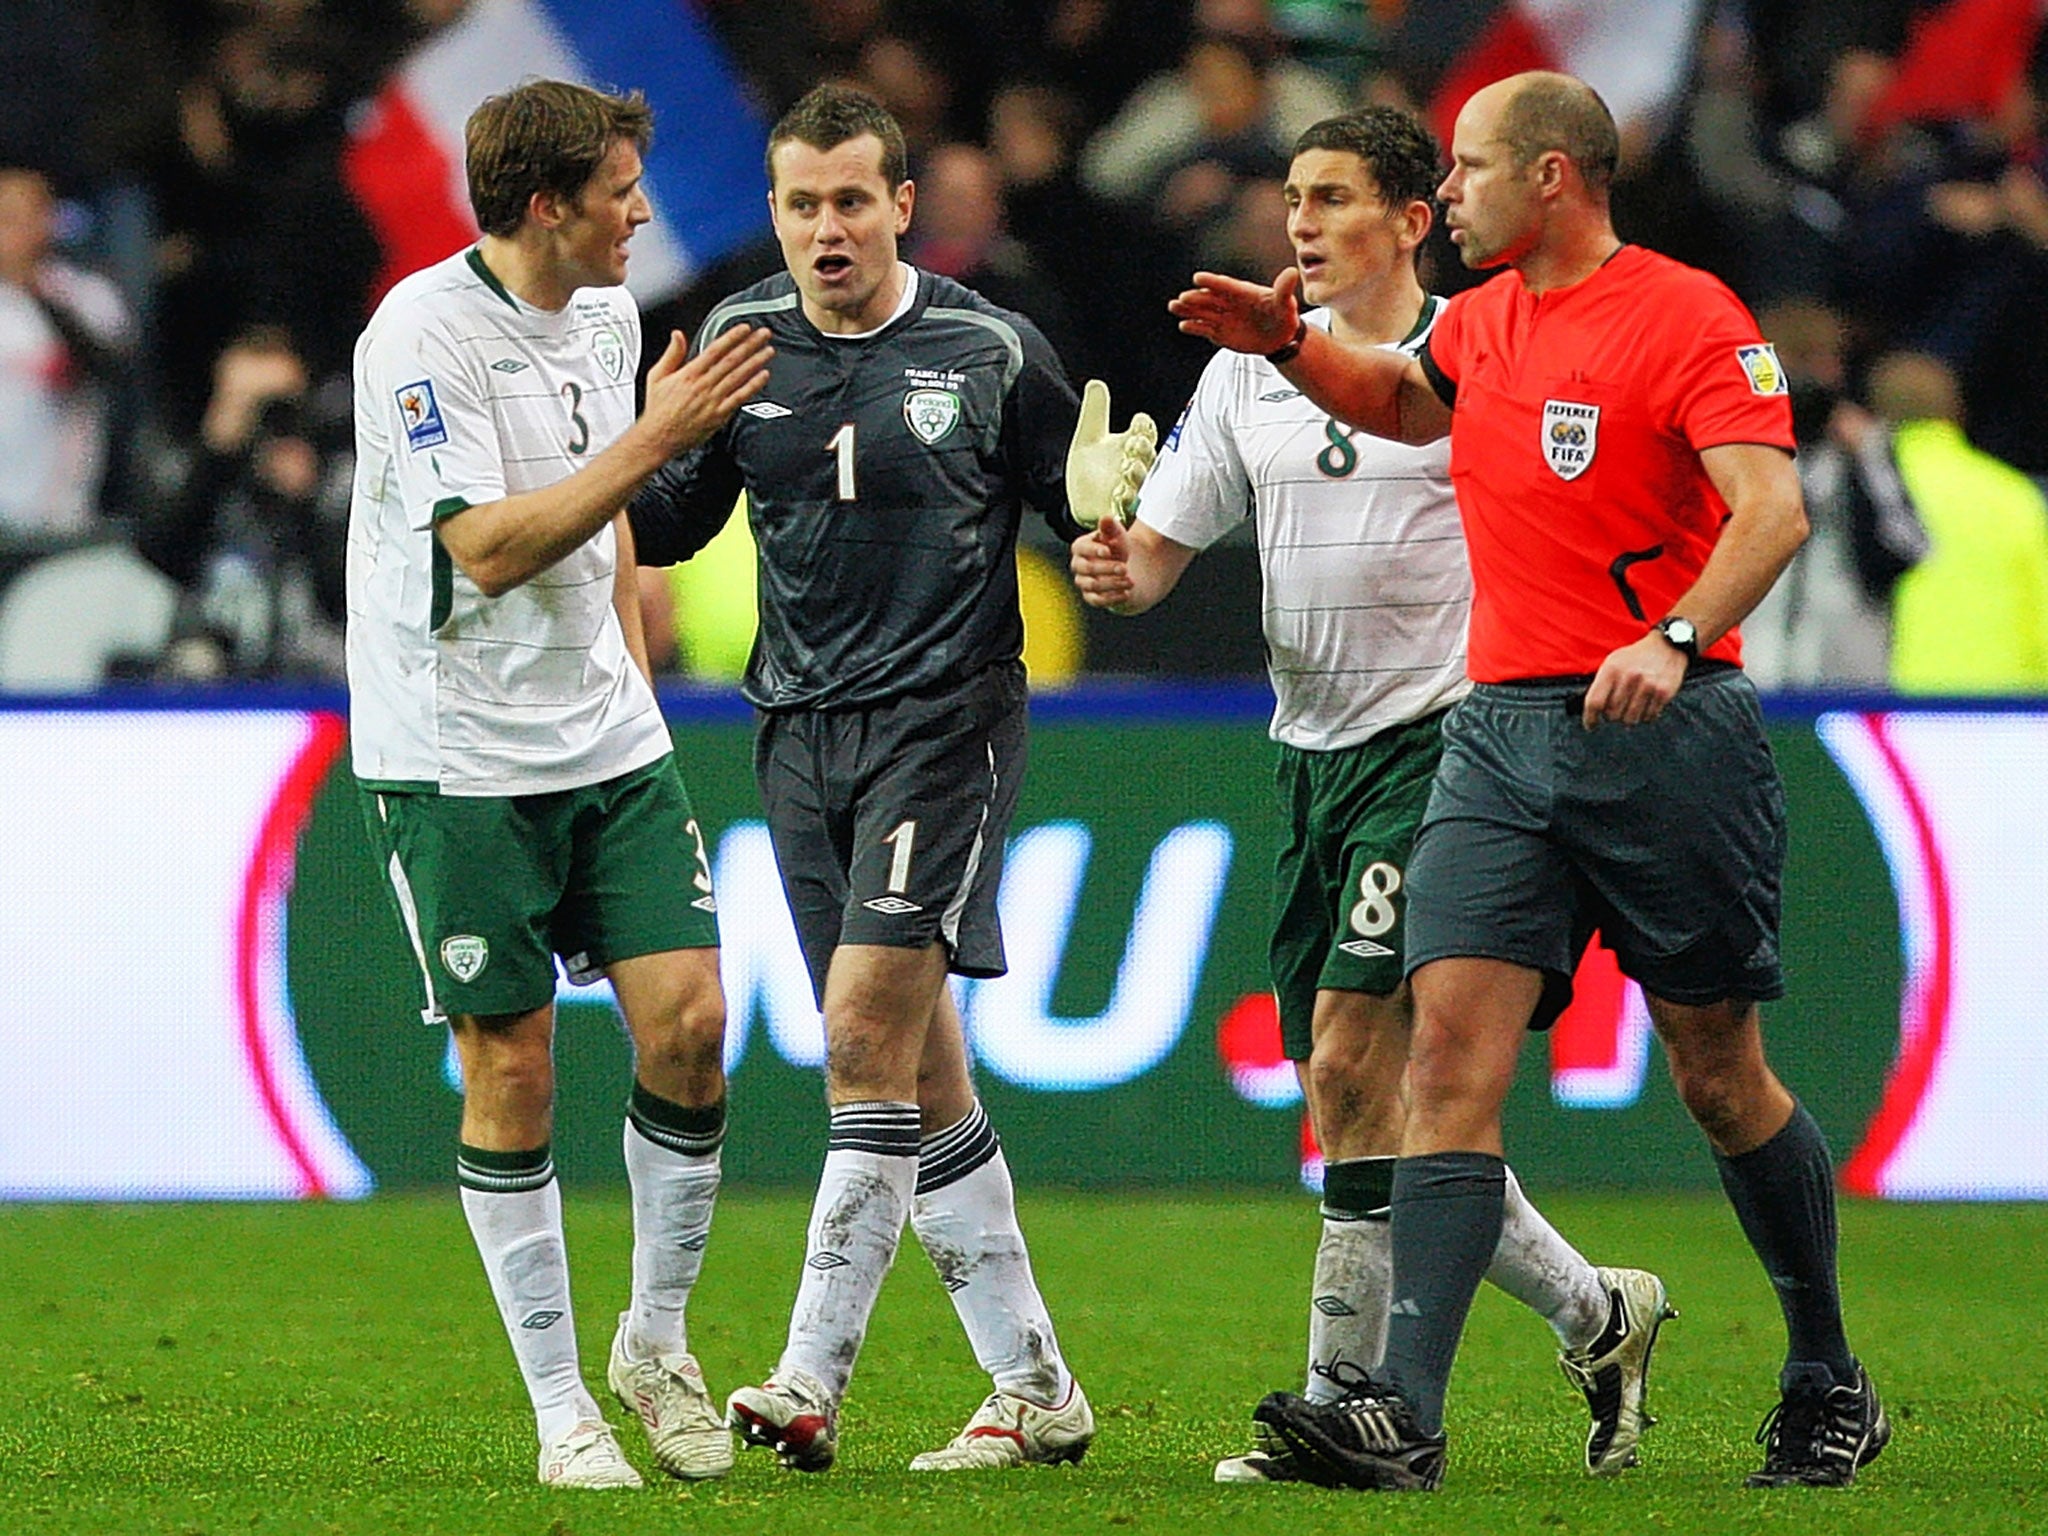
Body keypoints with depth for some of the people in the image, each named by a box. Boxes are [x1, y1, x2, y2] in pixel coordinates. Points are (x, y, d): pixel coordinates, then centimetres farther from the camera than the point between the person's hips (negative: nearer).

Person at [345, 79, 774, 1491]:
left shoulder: (605, 315, 9)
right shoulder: (422, 335, -16)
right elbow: (488, 545, -23)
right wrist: (657, 439, -23)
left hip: (607, 741, 6)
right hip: (456, 762, -6)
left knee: (687, 1018, -5)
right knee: (511, 1068, -2)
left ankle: (657, 1339, 14)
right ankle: (561, 1410, 6)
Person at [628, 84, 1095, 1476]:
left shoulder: (993, 353, -5)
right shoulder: (742, 341, 7)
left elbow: (1094, 522, 1)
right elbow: (673, 521, 15)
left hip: (945, 718, -5)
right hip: (801, 724, 5)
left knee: (867, 1036, -15)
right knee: (921, 1072, 6)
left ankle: (813, 1381, -16)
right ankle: (1035, 1394, 13)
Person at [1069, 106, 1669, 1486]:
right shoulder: (1250, 370, 12)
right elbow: (1160, 551, 13)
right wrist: (1116, 570, -10)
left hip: (1440, 737, -7)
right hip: (1312, 751, 7)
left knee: (1352, 1063, -15)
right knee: (1353, 1096, 6)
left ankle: (1344, 1398, -11)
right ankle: (1594, 1314, 20)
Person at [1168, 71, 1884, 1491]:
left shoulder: (1687, 314, -9)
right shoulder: (1481, 322, 14)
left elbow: (1773, 508, -20)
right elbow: (1402, 401, 38)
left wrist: (1677, 637, -36)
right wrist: (1292, 346, 20)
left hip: (1666, 729, -6)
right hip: (1502, 732, 6)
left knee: (1720, 1076, 4)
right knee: (1453, 1051, -10)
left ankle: (1828, 1380, 23)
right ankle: (1404, 1415, -19)